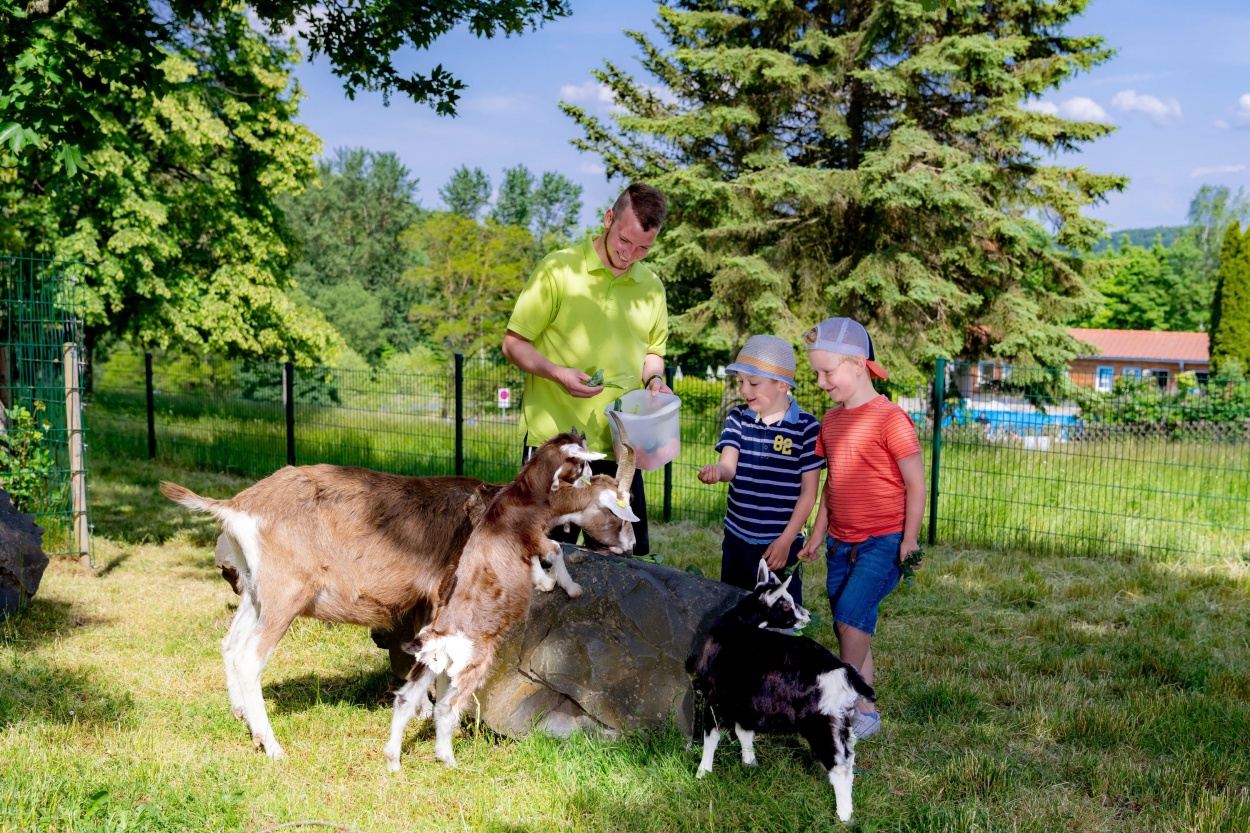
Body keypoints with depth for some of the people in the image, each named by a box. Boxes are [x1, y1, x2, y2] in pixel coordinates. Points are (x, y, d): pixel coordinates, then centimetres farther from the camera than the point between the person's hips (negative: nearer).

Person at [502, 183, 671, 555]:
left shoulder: (651, 286, 12)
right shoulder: (559, 269, -4)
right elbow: (514, 344, -2)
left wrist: (654, 379, 3)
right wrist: (558, 373, -19)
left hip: (619, 446, 5)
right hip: (554, 441, -4)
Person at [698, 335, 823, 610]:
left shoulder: (806, 427, -9)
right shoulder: (738, 419, 3)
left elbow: (809, 492, -6)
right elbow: (728, 467, -10)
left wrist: (786, 540, -10)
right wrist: (716, 471, -34)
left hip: (782, 544, -4)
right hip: (736, 540, 4)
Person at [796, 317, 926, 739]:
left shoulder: (890, 419, -13)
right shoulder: (831, 419, 10)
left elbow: (916, 484, -11)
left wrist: (909, 541, -13)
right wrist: (817, 535, 19)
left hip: (884, 541, -7)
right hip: (842, 542, 7)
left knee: (851, 615, -20)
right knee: (851, 629, 9)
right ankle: (864, 711, 18)